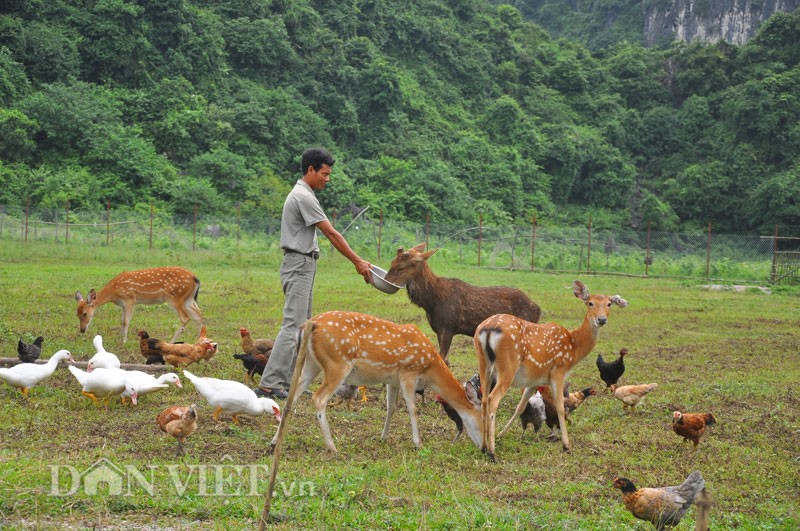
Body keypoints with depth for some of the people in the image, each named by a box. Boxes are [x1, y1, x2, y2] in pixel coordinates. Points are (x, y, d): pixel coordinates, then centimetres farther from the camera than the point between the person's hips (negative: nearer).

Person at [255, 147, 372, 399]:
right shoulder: (304, 197, -15)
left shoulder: (302, 194, 18)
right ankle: (268, 385, -18)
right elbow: (331, 233, -16)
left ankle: (286, 382, 13)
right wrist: (357, 262, -13)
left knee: (302, 327, 12)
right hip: (299, 265, -11)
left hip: (303, 266, 11)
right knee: (293, 326, -15)